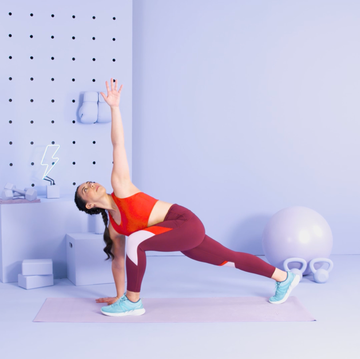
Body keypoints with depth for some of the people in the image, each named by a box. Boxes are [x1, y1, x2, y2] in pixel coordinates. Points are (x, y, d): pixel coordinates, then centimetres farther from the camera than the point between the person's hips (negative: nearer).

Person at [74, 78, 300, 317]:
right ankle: (285, 278, 34)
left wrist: (115, 107, -21)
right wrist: (118, 295, 23)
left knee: (135, 241, -27)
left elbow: (118, 144, -12)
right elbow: (118, 259, 20)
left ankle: (133, 302, -12)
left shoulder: (119, 186, -6)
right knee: (231, 258, 18)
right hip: (184, 234, 9)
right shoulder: (114, 228, 12)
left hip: (186, 223, -9)